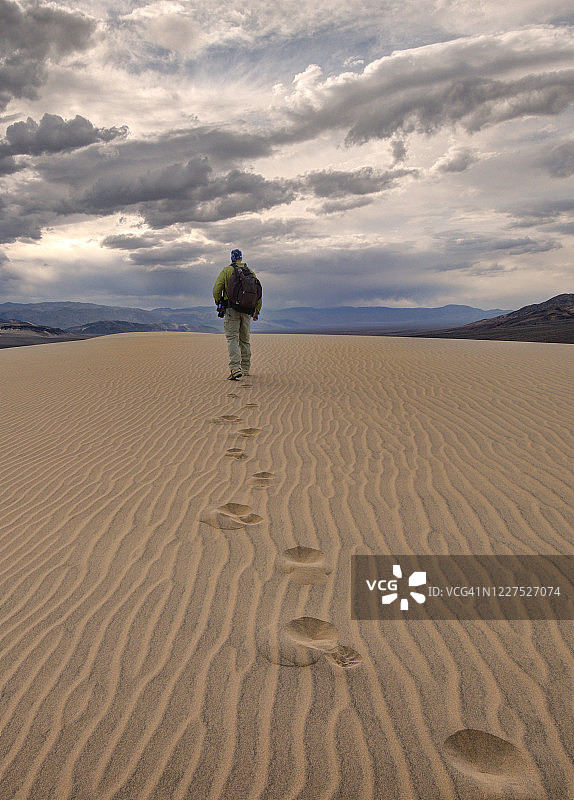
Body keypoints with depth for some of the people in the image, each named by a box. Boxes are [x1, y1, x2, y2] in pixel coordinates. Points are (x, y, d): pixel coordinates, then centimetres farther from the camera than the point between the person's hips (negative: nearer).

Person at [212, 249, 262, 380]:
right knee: (245, 339, 14)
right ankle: (245, 368, 20)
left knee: (232, 338, -7)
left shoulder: (226, 271, 0)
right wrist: (257, 311, 16)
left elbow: (217, 289, -7)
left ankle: (235, 368, -22)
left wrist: (218, 304, 10)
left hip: (231, 310, -3)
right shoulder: (250, 272, 10)